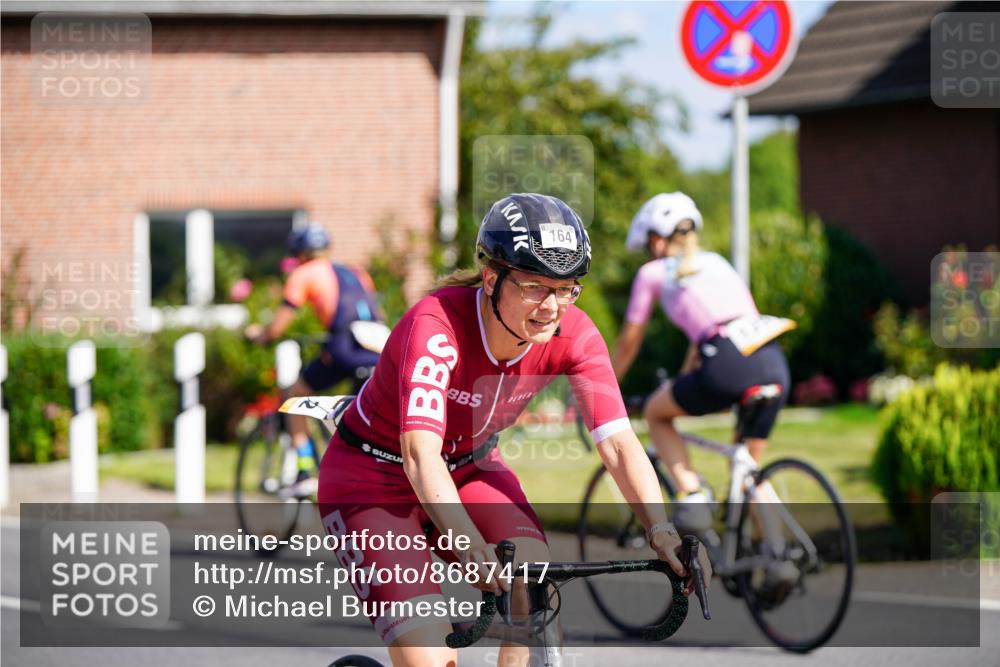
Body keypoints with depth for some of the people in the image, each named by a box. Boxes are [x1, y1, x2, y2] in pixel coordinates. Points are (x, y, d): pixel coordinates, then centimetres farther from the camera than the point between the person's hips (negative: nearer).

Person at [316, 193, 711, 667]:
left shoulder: (573, 334, -18)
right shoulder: (435, 327, -33)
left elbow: (618, 442, -25)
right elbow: (421, 456, -43)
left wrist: (661, 530, -42)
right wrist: (474, 549, -57)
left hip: (468, 466, 5)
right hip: (374, 480, -5)